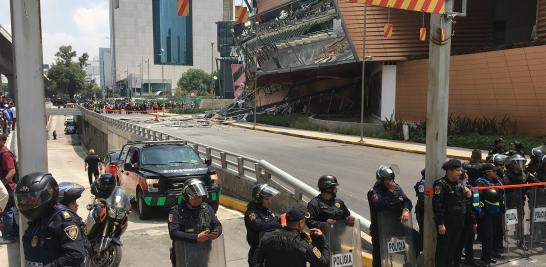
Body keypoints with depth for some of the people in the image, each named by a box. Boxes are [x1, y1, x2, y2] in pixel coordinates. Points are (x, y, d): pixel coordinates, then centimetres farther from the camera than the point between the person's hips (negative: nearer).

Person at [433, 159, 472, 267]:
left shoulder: (460, 184, 12)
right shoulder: (441, 184, -12)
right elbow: (437, 205, -17)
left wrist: (468, 194, 5)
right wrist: (440, 224, -19)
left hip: (459, 222, 8)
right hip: (447, 222, -7)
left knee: (454, 247, 16)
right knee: (443, 248, -2)